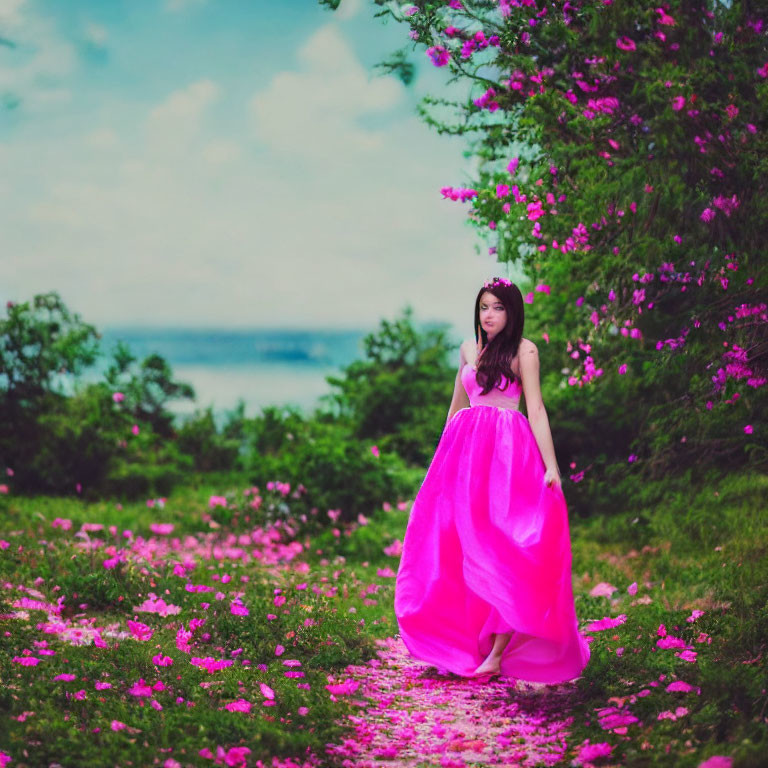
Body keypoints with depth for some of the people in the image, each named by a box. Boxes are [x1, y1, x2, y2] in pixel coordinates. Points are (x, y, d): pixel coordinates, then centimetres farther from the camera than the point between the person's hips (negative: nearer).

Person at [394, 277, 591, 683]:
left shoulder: (523, 350, -1)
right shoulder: (469, 348, 15)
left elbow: (536, 409, -6)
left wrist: (551, 466, -12)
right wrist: (445, 453, 22)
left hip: (508, 452, -6)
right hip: (466, 449, 6)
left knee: (503, 546, -8)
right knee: (454, 543, 3)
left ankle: (499, 650, -8)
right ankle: (464, 645, 12)